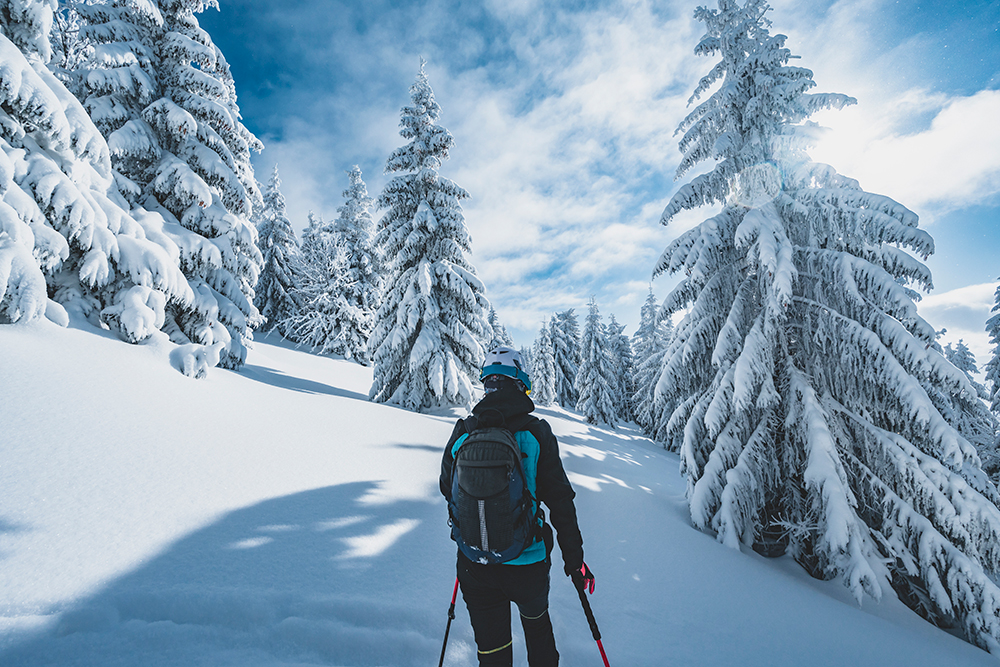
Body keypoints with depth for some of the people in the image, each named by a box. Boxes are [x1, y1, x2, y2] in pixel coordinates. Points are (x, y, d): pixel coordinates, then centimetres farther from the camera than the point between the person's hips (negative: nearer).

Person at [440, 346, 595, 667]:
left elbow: (448, 489, 7)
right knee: (536, 620, 31)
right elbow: (560, 500, -11)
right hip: (527, 564, -1)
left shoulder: (462, 432, -8)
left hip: (475, 565, 1)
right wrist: (574, 559, 1)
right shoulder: (536, 433, -14)